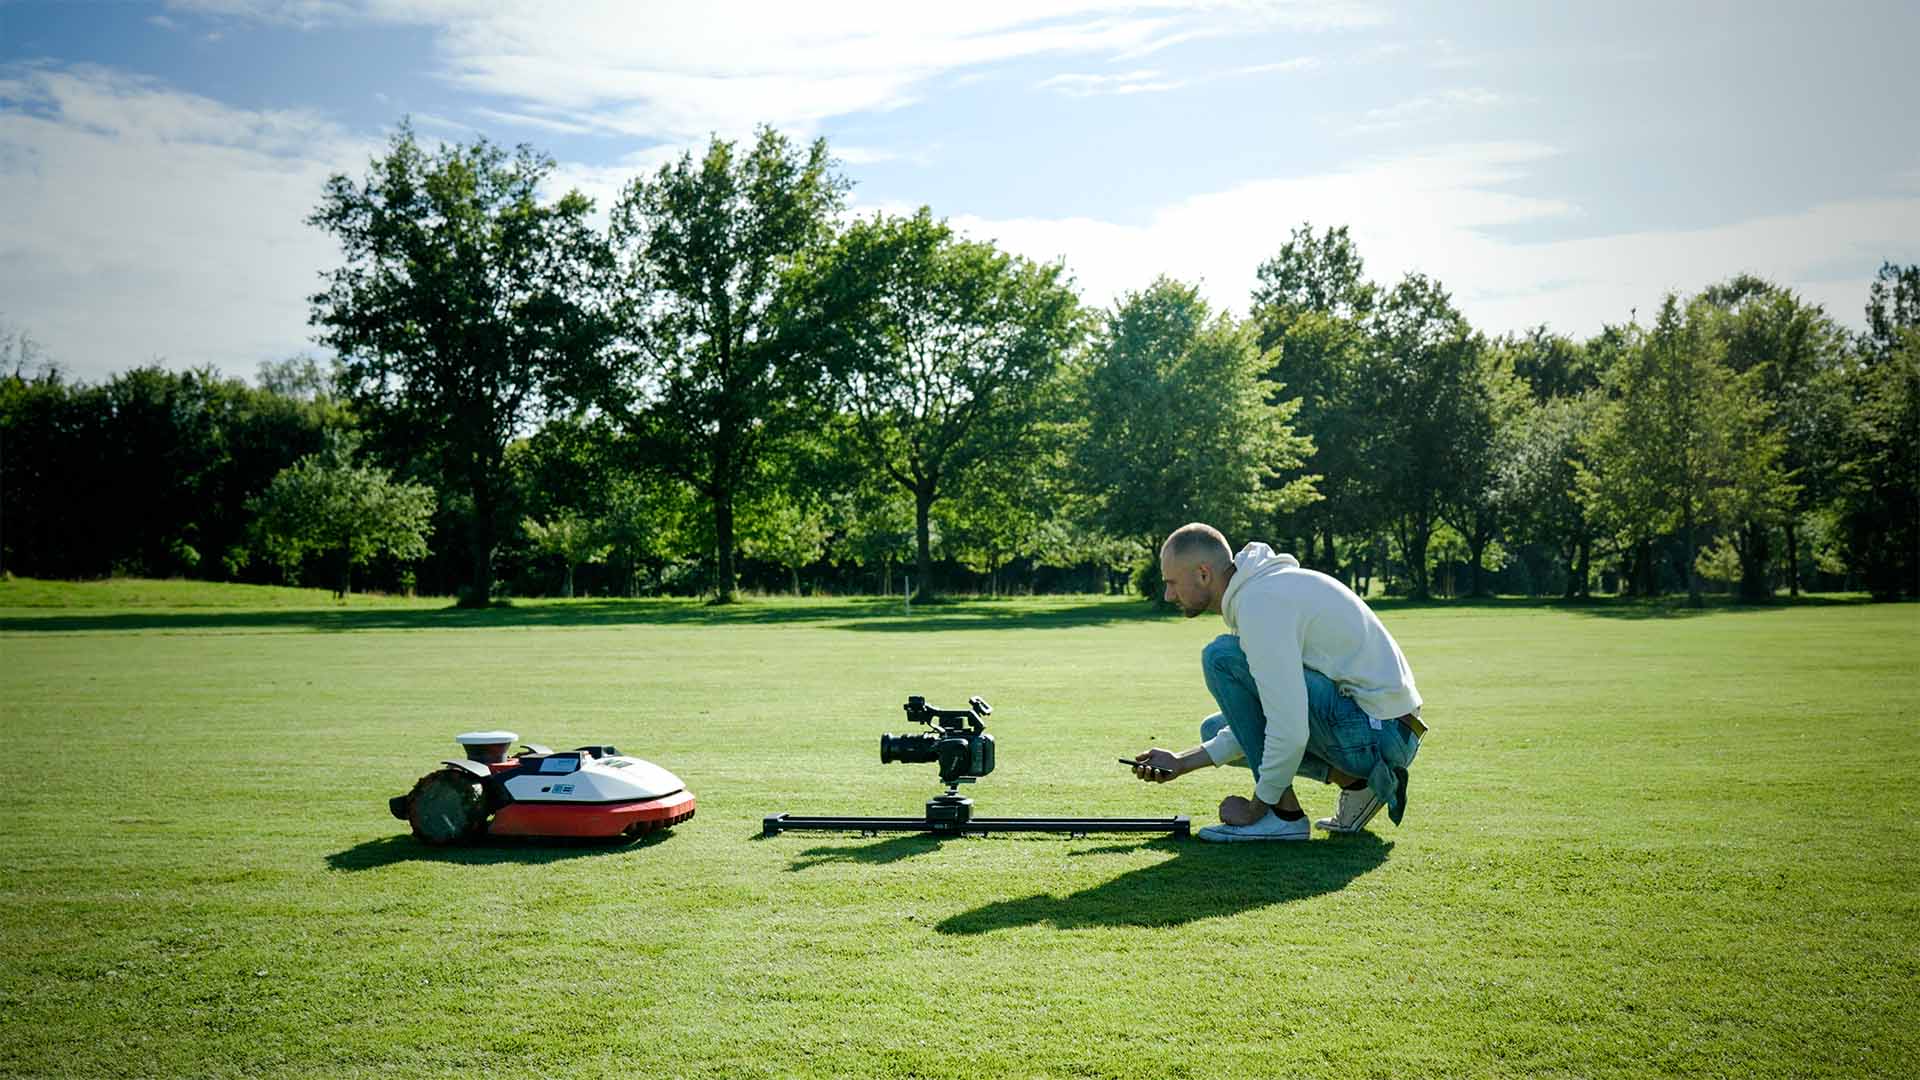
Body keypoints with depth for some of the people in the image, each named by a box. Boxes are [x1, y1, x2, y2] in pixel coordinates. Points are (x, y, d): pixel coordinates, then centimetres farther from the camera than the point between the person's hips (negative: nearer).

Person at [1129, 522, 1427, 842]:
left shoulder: (1260, 603, -19)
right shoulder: (1259, 589, 13)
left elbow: (1289, 732, -25)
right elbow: (1253, 725, 19)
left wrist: (1255, 809, -11)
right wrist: (1182, 763, 15)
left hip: (1376, 736, -10)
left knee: (1223, 657, -15)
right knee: (1217, 731, 17)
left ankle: (1285, 815, -10)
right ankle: (1351, 779, 8)